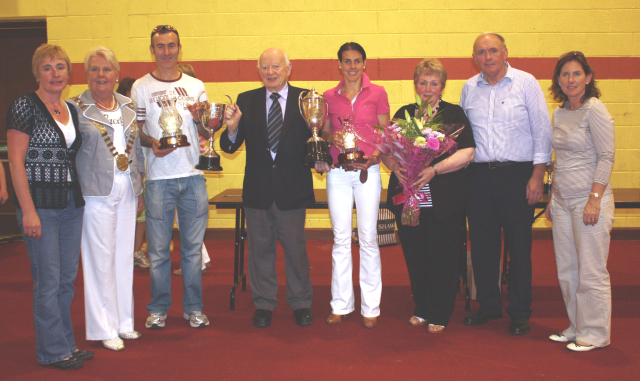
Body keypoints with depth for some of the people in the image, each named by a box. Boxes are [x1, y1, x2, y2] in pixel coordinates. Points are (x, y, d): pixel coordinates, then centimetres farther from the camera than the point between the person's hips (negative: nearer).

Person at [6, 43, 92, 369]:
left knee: (67, 278, 12)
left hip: (71, 202, 7)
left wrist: (79, 197, 11)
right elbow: (16, 161, -11)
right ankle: (52, 351, 12)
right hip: (40, 203, -7)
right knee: (48, 279, -1)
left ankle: (65, 343, 24)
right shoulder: (25, 107, -8)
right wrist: (28, 211, -16)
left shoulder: (72, 109, 13)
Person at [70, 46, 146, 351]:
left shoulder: (128, 107, 10)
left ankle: (123, 321, 24)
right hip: (96, 192, -5)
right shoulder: (76, 108, -5)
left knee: (124, 255, 11)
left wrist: (140, 190, 15)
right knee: (100, 259, 0)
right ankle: (104, 328, 11)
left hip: (127, 192, 5)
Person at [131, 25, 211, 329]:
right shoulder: (141, 87, 5)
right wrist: (151, 143, -15)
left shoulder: (196, 86, 12)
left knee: (193, 246, 7)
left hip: (193, 175, 2)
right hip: (158, 177, -2)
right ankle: (158, 308, 17)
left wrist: (202, 119, -7)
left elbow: (205, 133, 14)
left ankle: (194, 307, 18)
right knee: (158, 248, 3)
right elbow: (135, 130, 4)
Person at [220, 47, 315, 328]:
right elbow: (230, 147, 0)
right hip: (258, 189, 2)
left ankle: (301, 303, 25)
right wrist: (232, 127, -20)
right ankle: (263, 304, 27)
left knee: (295, 247, 8)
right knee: (260, 248, 12)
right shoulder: (246, 100, 4)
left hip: (293, 189, -1)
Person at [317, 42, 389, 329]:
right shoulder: (329, 96, 8)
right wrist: (332, 137, -10)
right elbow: (323, 132, 13)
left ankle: (370, 307, 10)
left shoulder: (377, 93, 3)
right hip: (337, 173, 2)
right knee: (340, 238, 4)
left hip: (367, 171, -2)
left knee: (368, 237, 0)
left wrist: (374, 155, -13)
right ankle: (340, 305, 14)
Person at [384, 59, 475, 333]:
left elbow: (467, 153, -7)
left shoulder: (454, 114, 3)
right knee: (415, 256, 9)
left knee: (442, 257, 1)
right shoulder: (403, 114, 13)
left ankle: (439, 315, 16)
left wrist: (434, 170, -17)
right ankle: (421, 309, 25)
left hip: (444, 202, -3)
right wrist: (395, 167, -10)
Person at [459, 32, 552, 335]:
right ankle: (489, 305, 24)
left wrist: (537, 175, -8)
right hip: (478, 174, 4)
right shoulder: (469, 88, 10)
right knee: (482, 244, 8)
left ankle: (520, 313, 14)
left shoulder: (526, 83, 0)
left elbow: (542, 130, -2)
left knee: (519, 245, 2)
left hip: (517, 174, -3)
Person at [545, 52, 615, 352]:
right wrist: (551, 198, 17)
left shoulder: (595, 110, -9)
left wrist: (594, 200, -19)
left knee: (591, 271, -1)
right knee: (567, 270, 12)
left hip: (589, 200, -7)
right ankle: (577, 327, 25)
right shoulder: (559, 114, 12)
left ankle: (595, 334, 11)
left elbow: (606, 157, -13)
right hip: (562, 200, 8)